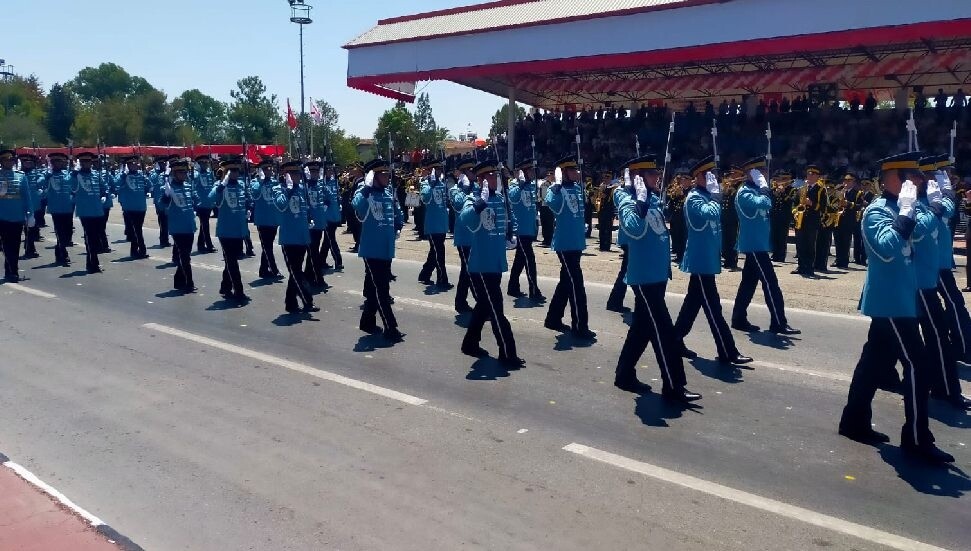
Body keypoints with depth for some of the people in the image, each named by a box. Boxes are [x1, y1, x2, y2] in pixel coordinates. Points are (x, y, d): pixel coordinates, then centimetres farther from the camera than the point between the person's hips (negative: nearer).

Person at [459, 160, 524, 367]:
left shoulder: (501, 199, 8)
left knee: (484, 305, 19)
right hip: (482, 264, -8)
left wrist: (511, 233, 8)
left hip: (497, 263, 8)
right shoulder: (474, 199, -13)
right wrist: (481, 201, -42)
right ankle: (507, 354, 2)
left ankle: (470, 343, 34)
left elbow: (510, 218, 26)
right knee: (496, 309, -4)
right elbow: (464, 219, -33)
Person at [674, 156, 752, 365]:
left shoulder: (707, 197, 15)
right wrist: (715, 195, -21)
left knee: (693, 301, 15)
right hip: (701, 260, -10)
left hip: (706, 259, 10)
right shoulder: (694, 198, -13)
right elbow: (709, 213, -32)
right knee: (712, 307, -7)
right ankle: (728, 353, -4)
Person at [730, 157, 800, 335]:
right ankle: (779, 323, -8)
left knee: (749, 281, 12)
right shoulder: (744, 193, -13)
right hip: (754, 244, -10)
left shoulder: (755, 191, 16)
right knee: (770, 283, -10)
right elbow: (763, 204, -29)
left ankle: (739, 319, 17)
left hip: (757, 243, 10)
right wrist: (764, 189, -14)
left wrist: (764, 191, 2)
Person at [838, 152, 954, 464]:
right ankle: (917, 439, -1)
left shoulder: (897, 209, 14)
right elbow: (886, 249, -28)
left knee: (876, 360, 13)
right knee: (915, 365, -8)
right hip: (891, 302, -9)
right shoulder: (876, 211, -13)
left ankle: (855, 421, 22)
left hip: (895, 300, 9)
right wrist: (906, 212, -30)